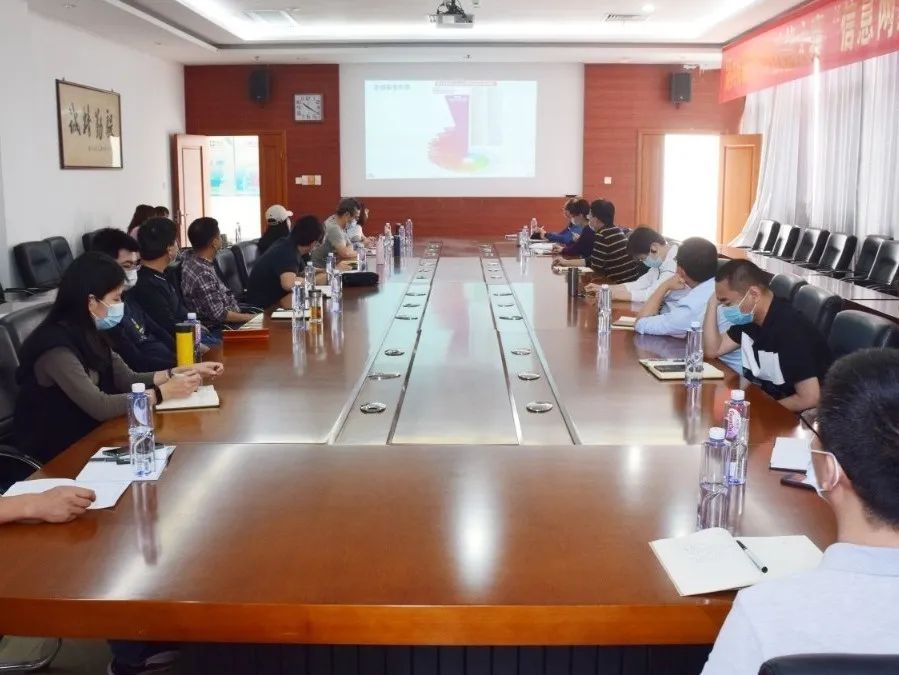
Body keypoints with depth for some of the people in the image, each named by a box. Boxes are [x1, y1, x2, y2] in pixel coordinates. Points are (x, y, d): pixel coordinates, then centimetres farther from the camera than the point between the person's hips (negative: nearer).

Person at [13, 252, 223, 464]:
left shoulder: (89, 334, 2)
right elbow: (100, 407, -27)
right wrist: (164, 392, -22)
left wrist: (184, 372, -4)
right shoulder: (56, 347, -24)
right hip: (56, 452, -7)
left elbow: (128, 380, 4)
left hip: (87, 435, 7)